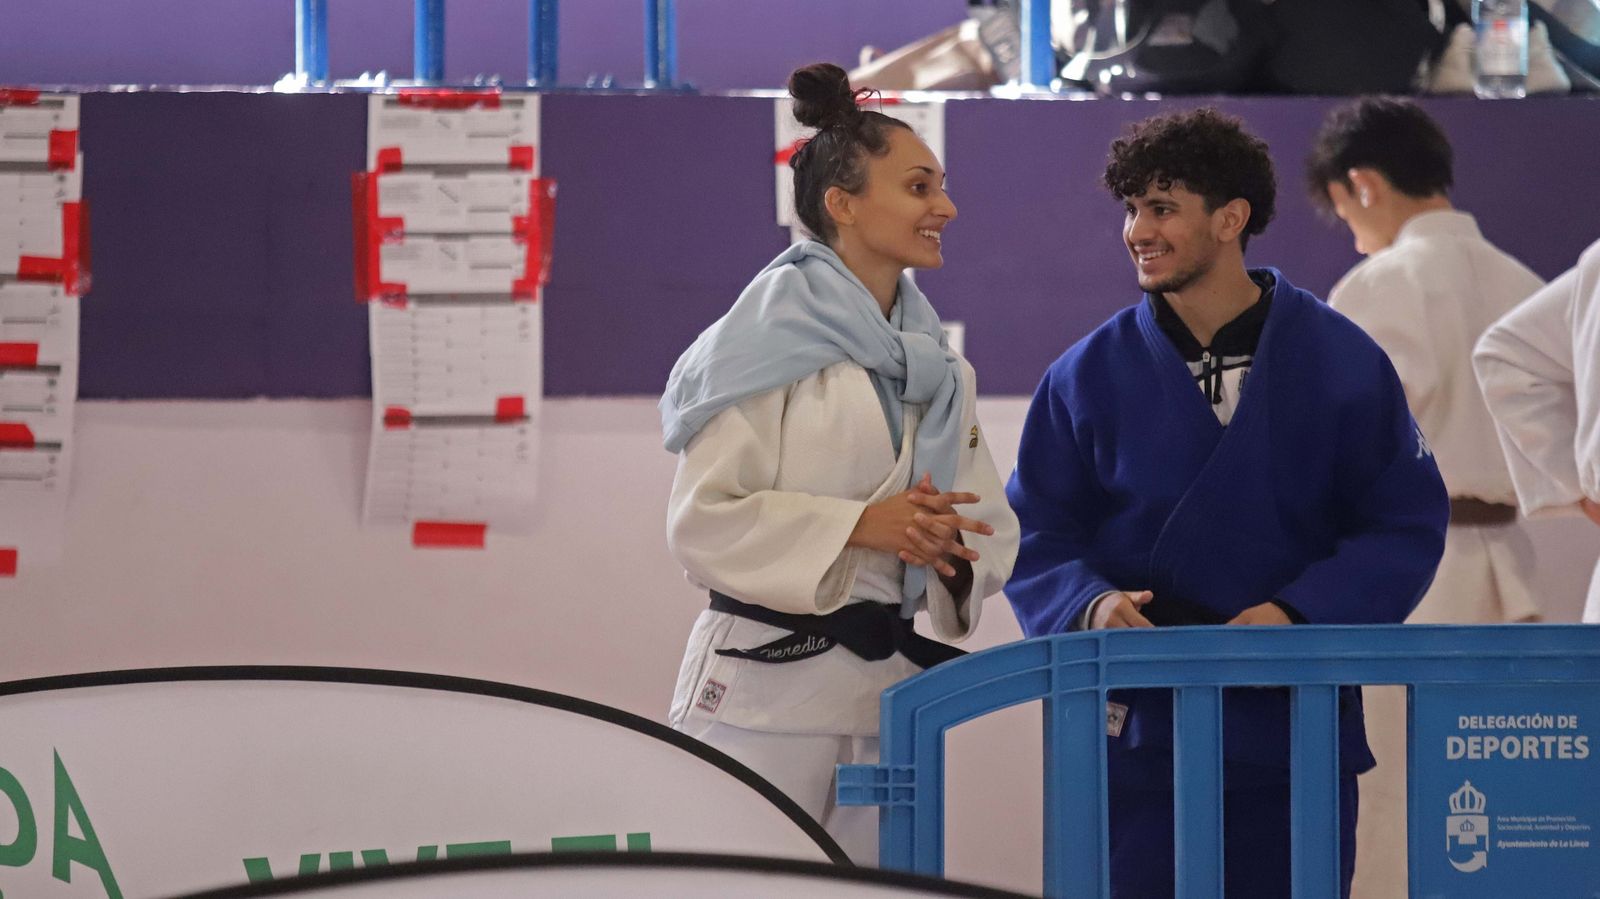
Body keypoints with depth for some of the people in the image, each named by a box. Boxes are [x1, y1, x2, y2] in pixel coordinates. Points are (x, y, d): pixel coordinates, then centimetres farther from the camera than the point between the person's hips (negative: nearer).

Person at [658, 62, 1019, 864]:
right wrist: (859, 526, -20)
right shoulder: (775, 339, -7)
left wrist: (955, 554, -7)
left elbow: (990, 527, 16)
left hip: (885, 689, 7)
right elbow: (700, 522, -12)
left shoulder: (937, 368, 16)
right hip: (766, 678, -7)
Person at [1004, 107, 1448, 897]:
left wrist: (1302, 613, -14)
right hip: (1138, 735, 1)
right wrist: (1089, 606, -16)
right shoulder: (1090, 375, 2)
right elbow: (1037, 535, 6)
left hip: (1295, 737, 0)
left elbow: (1407, 523, 0)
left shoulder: (1340, 361, -1)